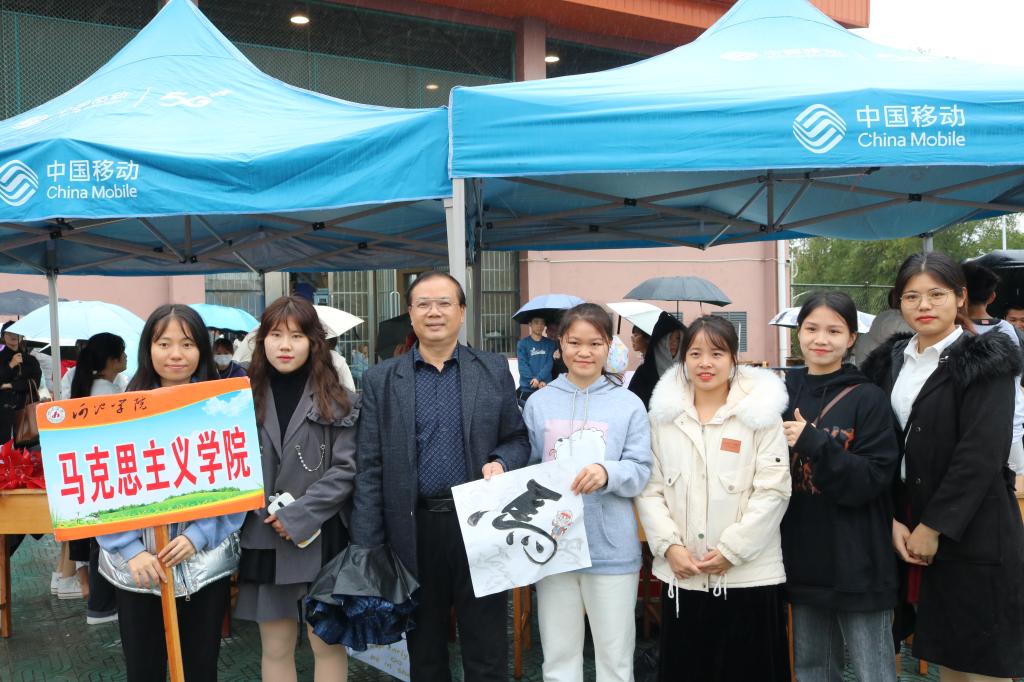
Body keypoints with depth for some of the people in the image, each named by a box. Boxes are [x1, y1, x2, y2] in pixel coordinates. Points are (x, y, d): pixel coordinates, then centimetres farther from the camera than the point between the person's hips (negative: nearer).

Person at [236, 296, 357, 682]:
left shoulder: (338, 401, -3)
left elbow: (346, 470, -8)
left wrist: (298, 516, -14)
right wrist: (246, 514, -7)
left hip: (321, 541, -2)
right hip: (264, 541, 2)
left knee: (328, 644, 7)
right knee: (275, 649, 12)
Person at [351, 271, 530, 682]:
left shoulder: (494, 370, 3)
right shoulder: (381, 380, 2)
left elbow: (517, 440, 9)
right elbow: (370, 467, 0)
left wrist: (500, 463, -14)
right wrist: (367, 545, -4)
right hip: (414, 530, 1)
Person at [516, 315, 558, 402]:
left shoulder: (550, 343, 8)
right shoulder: (522, 343, 1)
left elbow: (549, 363, -1)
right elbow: (523, 366, -4)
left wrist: (538, 378, -16)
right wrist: (537, 382, -11)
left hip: (546, 388, 2)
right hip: (527, 388, -2)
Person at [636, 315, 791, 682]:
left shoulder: (761, 411, -3)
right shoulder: (664, 413, 6)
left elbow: (773, 491, -8)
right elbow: (650, 489, 4)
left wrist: (731, 549, -12)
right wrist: (669, 545, -7)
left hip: (748, 573, -2)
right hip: (680, 574, 3)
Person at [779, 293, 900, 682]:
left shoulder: (868, 399, -7)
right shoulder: (783, 394, 5)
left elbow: (873, 479, -15)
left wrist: (813, 442, -23)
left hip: (857, 564, -4)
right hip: (803, 560, 4)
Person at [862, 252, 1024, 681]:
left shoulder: (985, 363, -6)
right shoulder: (889, 361, 10)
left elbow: (982, 455, -15)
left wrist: (934, 527, -15)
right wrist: (892, 520, -3)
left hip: (971, 533, -5)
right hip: (908, 530, 5)